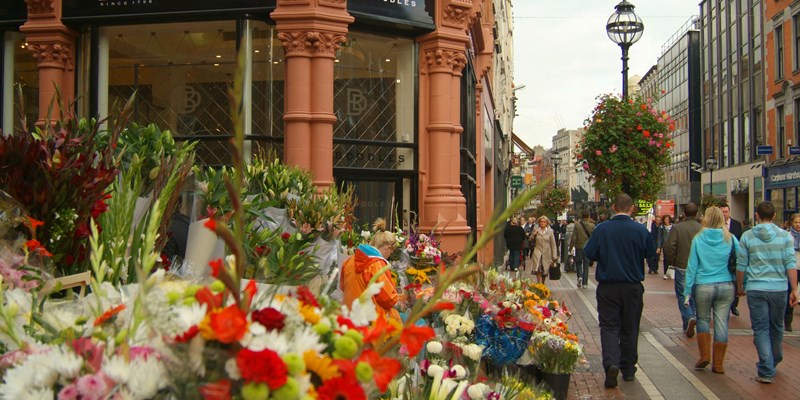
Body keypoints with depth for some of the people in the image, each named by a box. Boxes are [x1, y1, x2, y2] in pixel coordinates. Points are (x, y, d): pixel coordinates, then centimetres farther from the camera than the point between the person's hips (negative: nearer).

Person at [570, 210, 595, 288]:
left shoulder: (577, 225, -10)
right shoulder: (592, 225, -5)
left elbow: (574, 237, -8)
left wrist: (571, 246, 0)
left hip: (579, 247, -1)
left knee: (578, 263, 15)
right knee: (586, 264, 9)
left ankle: (580, 276, -10)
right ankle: (584, 283, 9)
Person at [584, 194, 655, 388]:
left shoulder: (602, 229, -9)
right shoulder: (641, 230, -7)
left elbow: (589, 253, -6)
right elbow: (651, 252, 5)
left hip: (608, 286, -1)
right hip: (633, 286, 1)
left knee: (609, 326, 2)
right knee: (630, 328, 13)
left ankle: (611, 363, -19)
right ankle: (628, 369, 21)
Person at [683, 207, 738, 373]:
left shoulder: (698, 239, -3)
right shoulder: (730, 239, -1)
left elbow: (692, 266, -2)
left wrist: (688, 289, 2)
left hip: (703, 286, -1)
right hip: (726, 286, 1)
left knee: (703, 319, 18)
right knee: (721, 323, 6)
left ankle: (704, 355, 9)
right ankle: (718, 363, 11)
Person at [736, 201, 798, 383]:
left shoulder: (747, 236, -1)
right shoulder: (785, 236, 0)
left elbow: (741, 265, 1)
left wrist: (739, 286, 14)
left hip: (755, 288, -1)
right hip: (779, 288, 2)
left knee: (761, 329, 2)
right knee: (776, 327, 19)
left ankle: (766, 371, -4)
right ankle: (774, 361, 38)